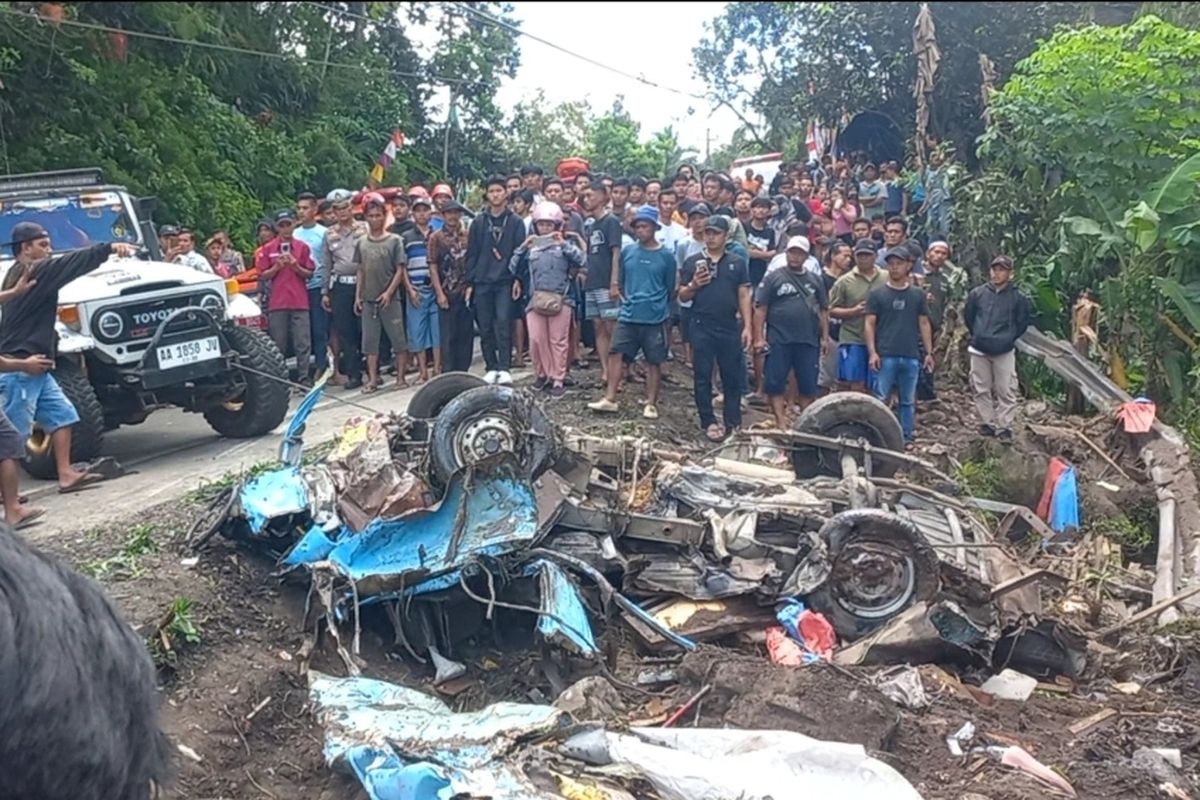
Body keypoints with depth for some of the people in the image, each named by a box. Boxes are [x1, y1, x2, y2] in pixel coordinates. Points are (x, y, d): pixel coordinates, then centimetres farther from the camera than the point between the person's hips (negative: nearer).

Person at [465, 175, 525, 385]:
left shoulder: (515, 222, 4)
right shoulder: (478, 222, 10)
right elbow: (471, 253, 10)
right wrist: (469, 281, 4)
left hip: (505, 281, -3)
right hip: (482, 282, 3)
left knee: (503, 325, -10)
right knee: (485, 328, 4)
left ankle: (505, 369, -8)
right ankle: (491, 368, 13)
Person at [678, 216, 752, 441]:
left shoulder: (737, 263, 7)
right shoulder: (692, 262, 5)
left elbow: (743, 296, 5)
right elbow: (682, 296, 7)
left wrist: (748, 327, -2)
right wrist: (694, 285, -14)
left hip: (730, 328, 1)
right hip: (701, 328, -1)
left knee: (733, 377, 5)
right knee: (703, 377, 3)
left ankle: (733, 422, 15)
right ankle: (708, 422, 13)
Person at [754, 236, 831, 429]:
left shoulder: (815, 281, 13)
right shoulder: (774, 278, 2)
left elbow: (823, 311, 15)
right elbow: (760, 309, -2)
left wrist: (825, 337, 8)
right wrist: (759, 337, -9)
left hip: (808, 341, 3)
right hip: (779, 341, -3)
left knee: (808, 386, 6)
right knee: (776, 384, -3)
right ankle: (781, 422, 3)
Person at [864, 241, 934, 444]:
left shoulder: (917, 294, 10)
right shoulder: (877, 294, 3)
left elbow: (924, 324, 13)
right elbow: (869, 324, 0)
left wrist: (929, 352, 8)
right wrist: (872, 352, -9)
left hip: (911, 357, 3)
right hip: (885, 356, -3)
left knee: (907, 402, 9)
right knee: (880, 399, -4)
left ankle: (906, 438, 16)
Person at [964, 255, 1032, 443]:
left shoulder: (1018, 297, -3)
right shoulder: (977, 293, 1)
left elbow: (1022, 324, 7)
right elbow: (968, 317, 13)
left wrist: (1008, 339, 4)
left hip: (1004, 351, -2)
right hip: (979, 350, 2)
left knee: (1006, 391, -1)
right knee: (981, 389, 8)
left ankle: (1004, 426, 6)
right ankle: (987, 423, 19)